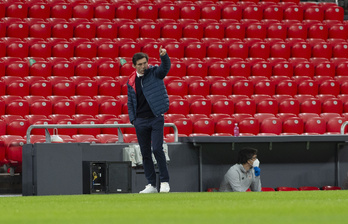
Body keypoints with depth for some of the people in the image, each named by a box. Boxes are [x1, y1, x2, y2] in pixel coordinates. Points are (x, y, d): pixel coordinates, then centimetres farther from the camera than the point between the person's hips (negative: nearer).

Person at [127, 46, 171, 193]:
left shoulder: (155, 73, 0)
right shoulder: (131, 82, 8)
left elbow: (165, 67, -20)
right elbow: (130, 102, 15)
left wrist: (164, 56, -40)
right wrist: (132, 119, 4)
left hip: (156, 118, -4)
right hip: (140, 121, 4)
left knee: (157, 149, -13)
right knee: (145, 153, 6)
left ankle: (164, 182, -5)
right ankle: (151, 185, 11)